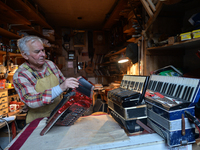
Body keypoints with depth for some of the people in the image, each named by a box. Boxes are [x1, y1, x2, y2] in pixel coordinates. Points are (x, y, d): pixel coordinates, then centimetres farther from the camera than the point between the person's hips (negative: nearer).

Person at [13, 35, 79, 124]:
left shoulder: (50, 64, 2)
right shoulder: (20, 76, -12)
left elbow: (62, 82, 13)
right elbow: (31, 101, -26)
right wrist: (60, 88, -35)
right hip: (38, 121, -3)